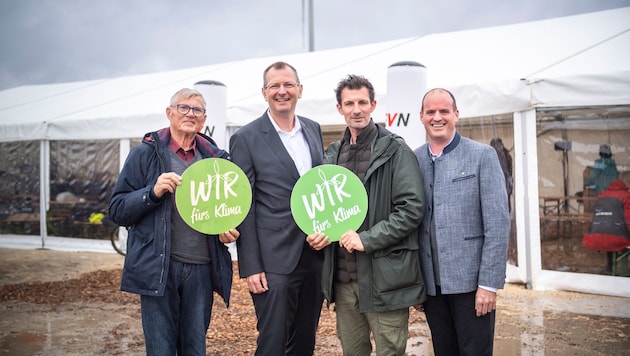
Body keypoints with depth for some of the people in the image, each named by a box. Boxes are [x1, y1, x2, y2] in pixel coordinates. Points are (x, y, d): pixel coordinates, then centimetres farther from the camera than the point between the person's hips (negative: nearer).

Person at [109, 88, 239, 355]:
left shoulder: (215, 157, 9)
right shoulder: (146, 154, 0)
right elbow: (117, 210, -2)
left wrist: (228, 229, -2)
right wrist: (153, 192, -18)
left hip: (202, 269, 3)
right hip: (159, 268, -3)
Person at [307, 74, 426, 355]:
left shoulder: (395, 150, -5)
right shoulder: (334, 153, 12)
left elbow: (412, 208, -12)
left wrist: (367, 239, -18)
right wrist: (319, 231, 0)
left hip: (384, 276, -5)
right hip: (342, 277, 5)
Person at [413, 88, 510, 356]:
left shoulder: (482, 156, -4)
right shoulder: (413, 160, 5)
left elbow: (498, 223, -8)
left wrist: (489, 284, -12)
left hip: (470, 282, -3)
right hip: (431, 284, 3)